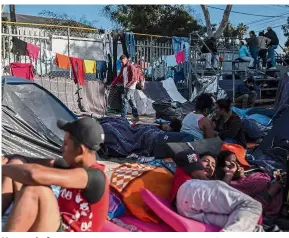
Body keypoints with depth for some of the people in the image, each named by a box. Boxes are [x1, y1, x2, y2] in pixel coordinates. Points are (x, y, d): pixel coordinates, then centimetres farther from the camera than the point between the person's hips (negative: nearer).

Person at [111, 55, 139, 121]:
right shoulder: (123, 67, 14)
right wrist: (113, 83, 13)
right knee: (131, 102, 11)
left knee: (125, 101, -11)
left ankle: (123, 117, -10)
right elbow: (119, 77, 18)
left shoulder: (130, 67, -11)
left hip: (130, 87, -8)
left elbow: (133, 79, -16)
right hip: (126, 87, 8)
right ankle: (136, 116, 16)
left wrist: (128, 84, -22)